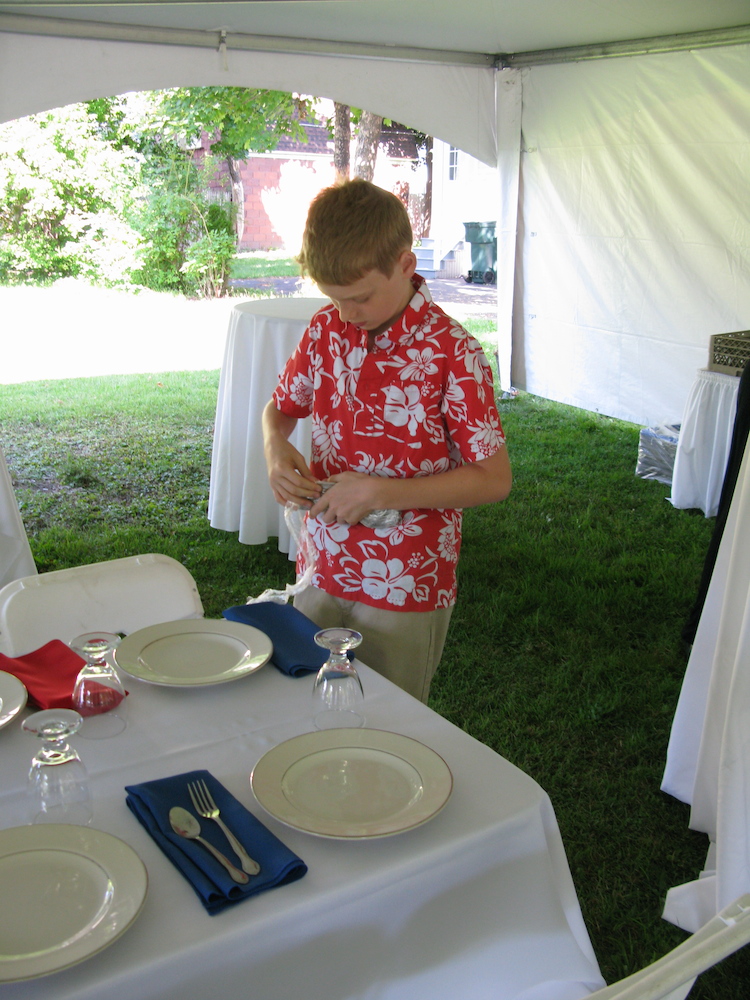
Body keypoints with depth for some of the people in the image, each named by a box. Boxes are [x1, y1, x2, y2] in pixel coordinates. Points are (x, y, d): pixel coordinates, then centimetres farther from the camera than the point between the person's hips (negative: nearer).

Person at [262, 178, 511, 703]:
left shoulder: (452, 353, -17)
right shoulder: (326, 330, 0)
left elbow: (494, 479, -15)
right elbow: (280, 407, 16)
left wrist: (380, 491, -22)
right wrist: (276, 448, -8)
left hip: (405, 594, -5)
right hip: (321, 578, 5)